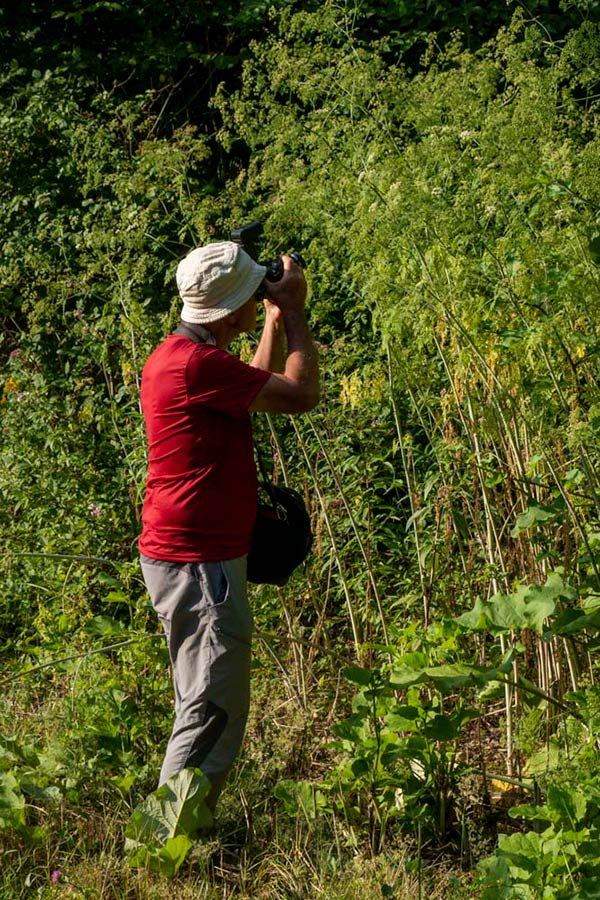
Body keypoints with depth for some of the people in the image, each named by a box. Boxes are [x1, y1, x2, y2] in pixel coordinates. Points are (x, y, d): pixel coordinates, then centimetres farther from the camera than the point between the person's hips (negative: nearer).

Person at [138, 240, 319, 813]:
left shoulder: (178, 355, 13)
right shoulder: (196, 363, -20)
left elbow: (260, 387, 27)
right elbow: (301, 394, -17)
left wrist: (277, 318, 20)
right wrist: (293, 310, -6)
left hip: (179, 555, 11)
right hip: (198, 563, -11)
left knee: (205, 707, 17)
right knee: (214, 711, -7)